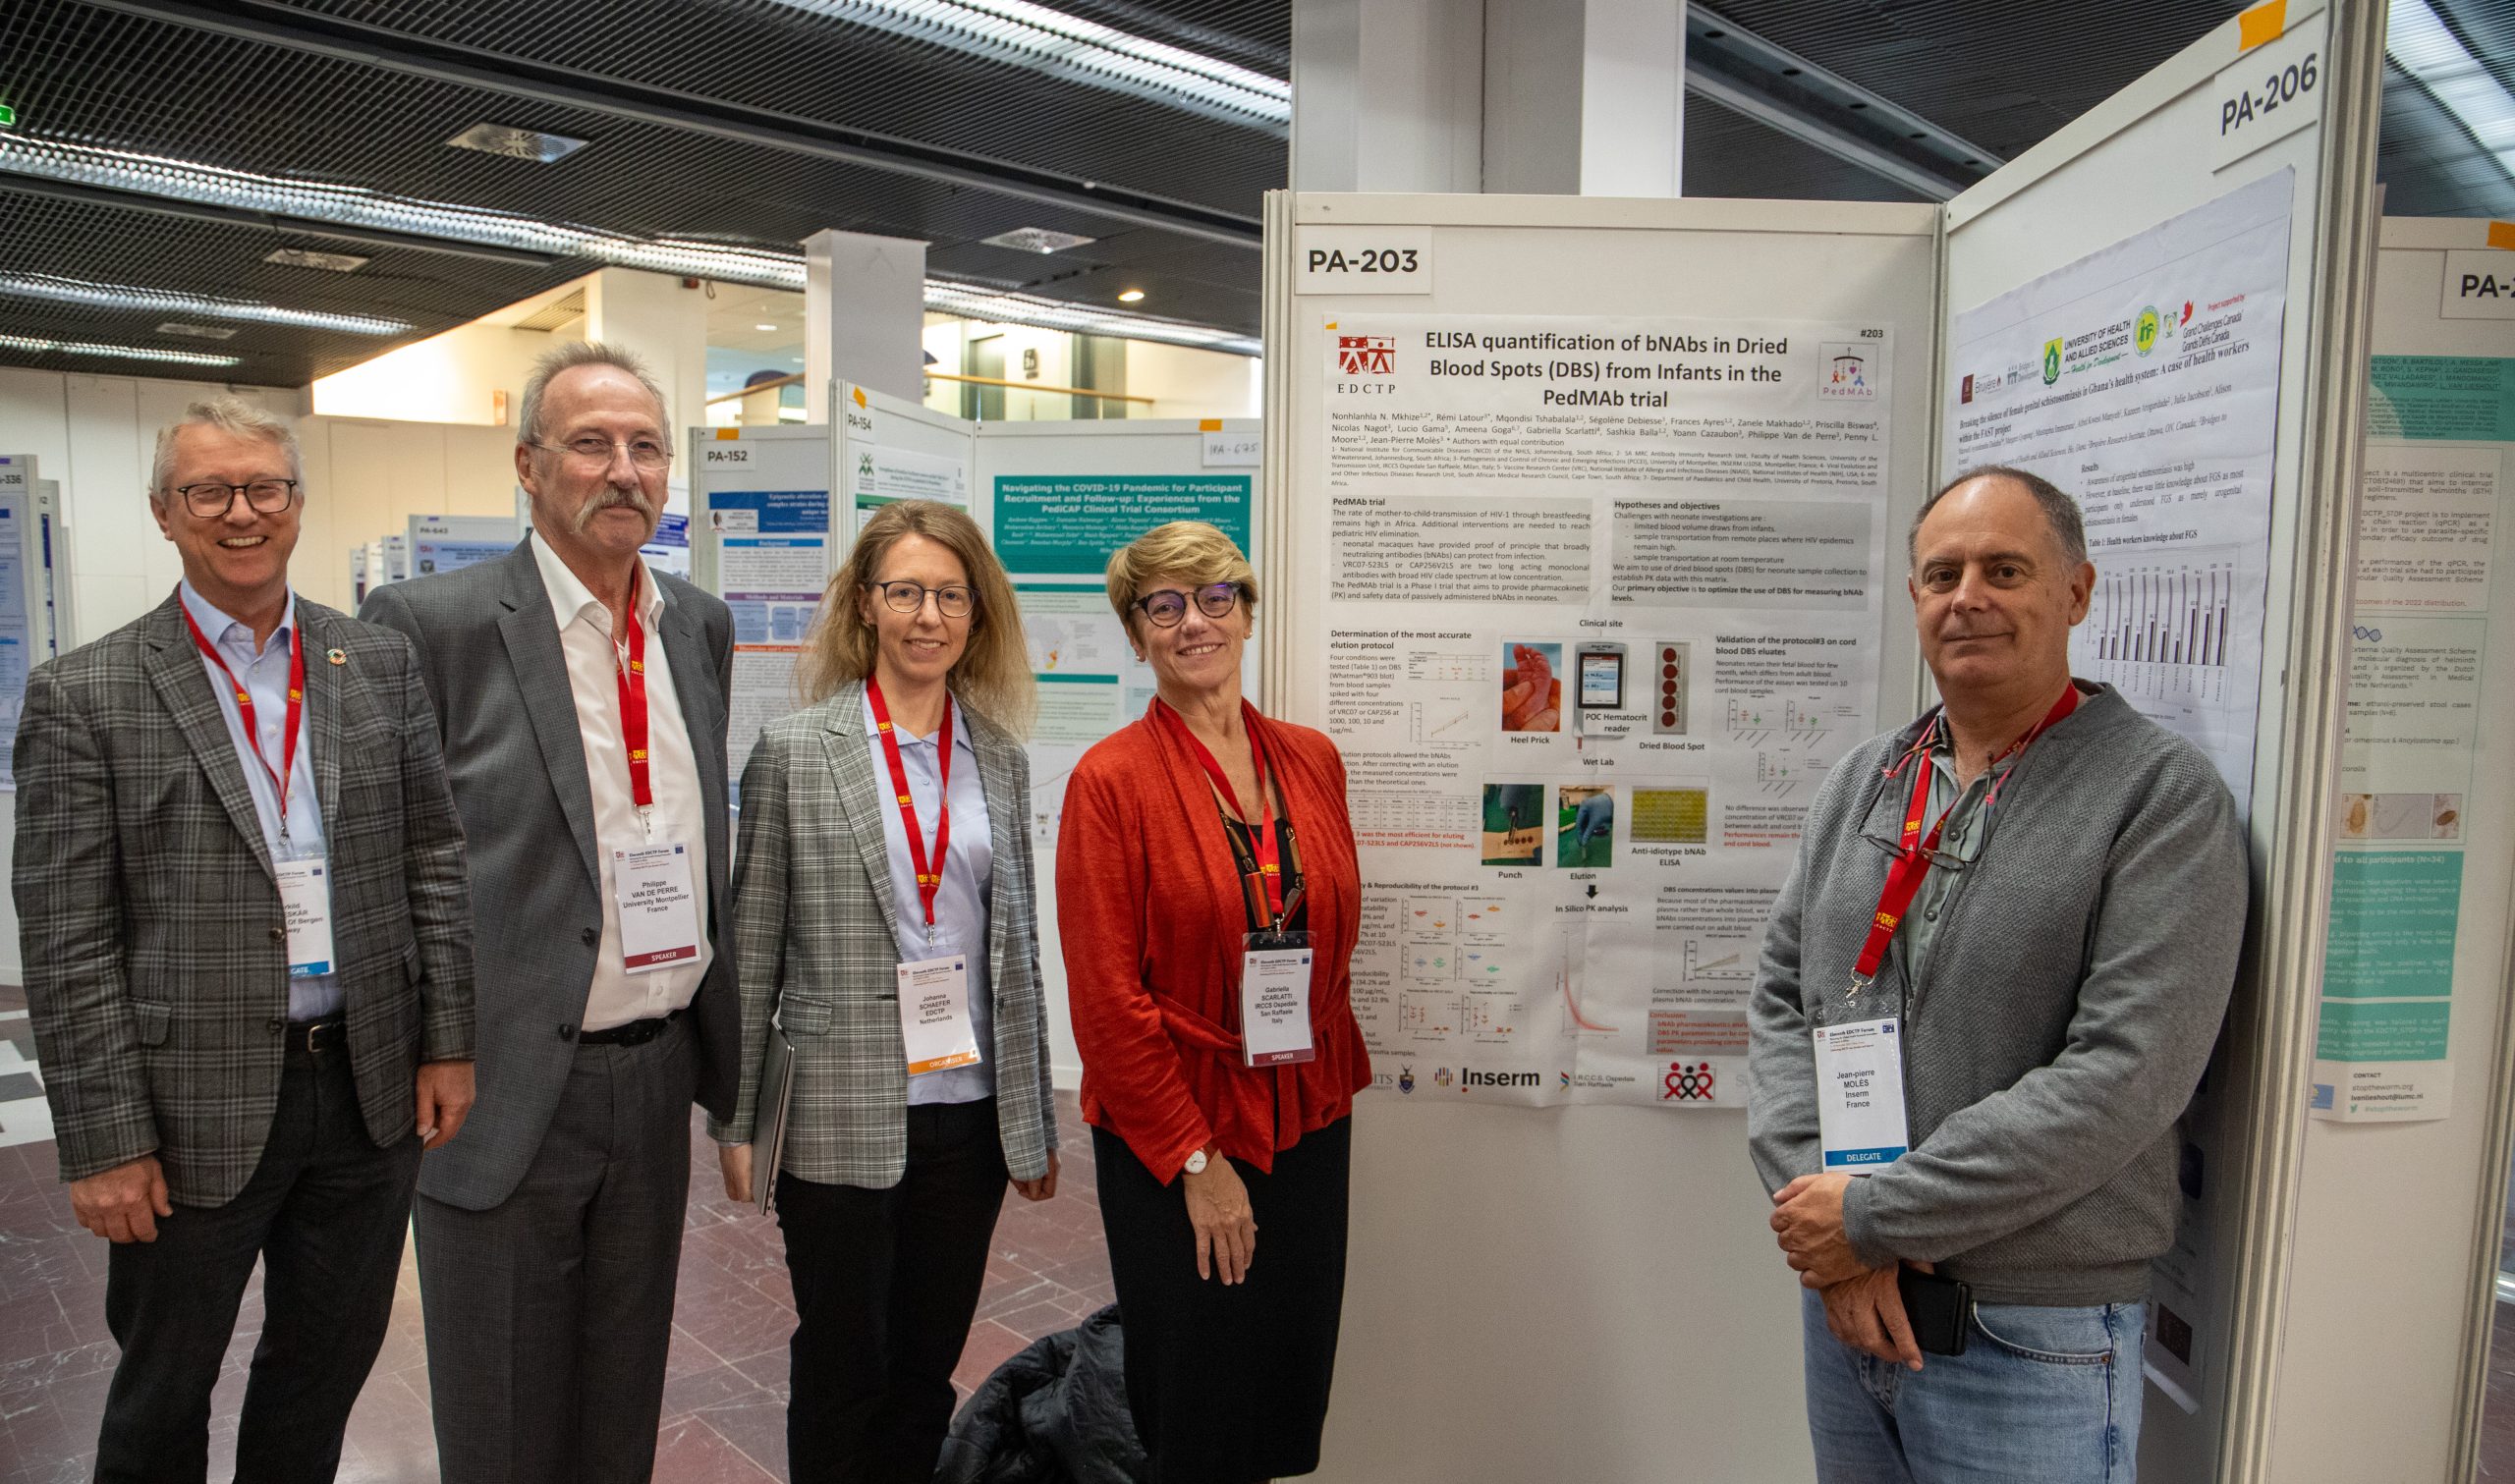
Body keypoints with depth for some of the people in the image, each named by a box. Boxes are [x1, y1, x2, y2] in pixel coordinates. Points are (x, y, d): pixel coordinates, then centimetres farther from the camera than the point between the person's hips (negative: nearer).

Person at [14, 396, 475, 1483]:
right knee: (163, 1396, 18)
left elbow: (436, 858, 4)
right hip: (195, 1110, -2)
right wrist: (103, 1142, -10)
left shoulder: (382, 664, 3)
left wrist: (448, 1043, -1)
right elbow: (64, 940, -8)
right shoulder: (85, 695, -6)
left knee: (327, 1366, 20)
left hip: (372, 1092, 3)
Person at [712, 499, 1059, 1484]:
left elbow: (1017, 945, 10)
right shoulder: (795, 752, -5)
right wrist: (736, 1118, -2)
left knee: (929, 1366, 16)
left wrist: (1035, 1119, 11)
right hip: (842, 1117, -3)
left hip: (970, 1109, 3)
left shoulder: (1001, 757, 6)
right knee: (843, 1371, 12)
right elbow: (750, 948, -2)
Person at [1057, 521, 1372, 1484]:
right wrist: (1194, 1160, -12)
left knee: (1294, 1397, 15)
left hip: (1308, 1129, 5)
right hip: (1174, 1148, -5)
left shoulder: (1312, 759, 5)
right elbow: (1106, 996, -12)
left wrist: (1339, 1091, 7)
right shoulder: (1111, 778, -10)